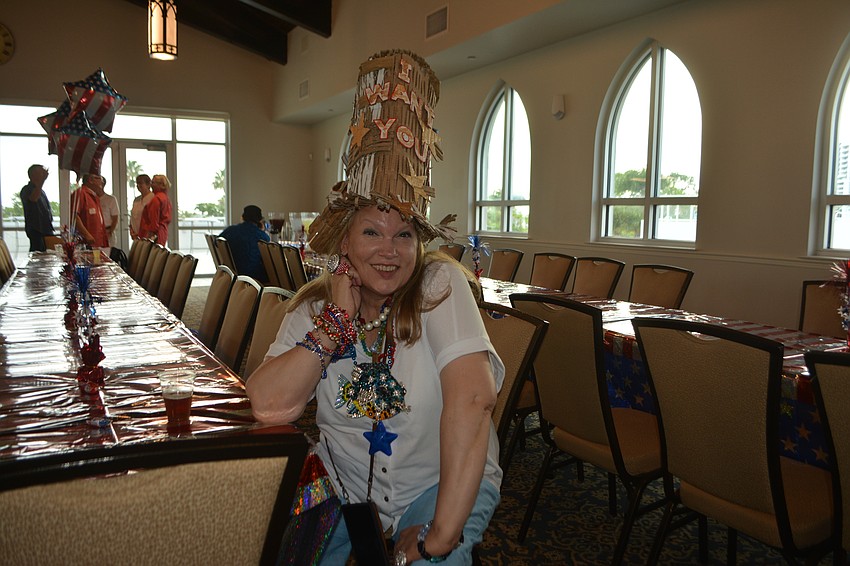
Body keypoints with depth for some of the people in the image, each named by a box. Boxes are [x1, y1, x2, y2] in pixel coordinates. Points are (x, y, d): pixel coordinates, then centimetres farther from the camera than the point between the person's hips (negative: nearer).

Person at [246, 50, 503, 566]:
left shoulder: (440, 284, -15)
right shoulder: (313, 307, -3)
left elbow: (471, 401, -27)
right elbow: (267, 409, -17)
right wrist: (339, 318, -20)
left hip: (446, 484, -2)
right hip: (345, 488, 3)